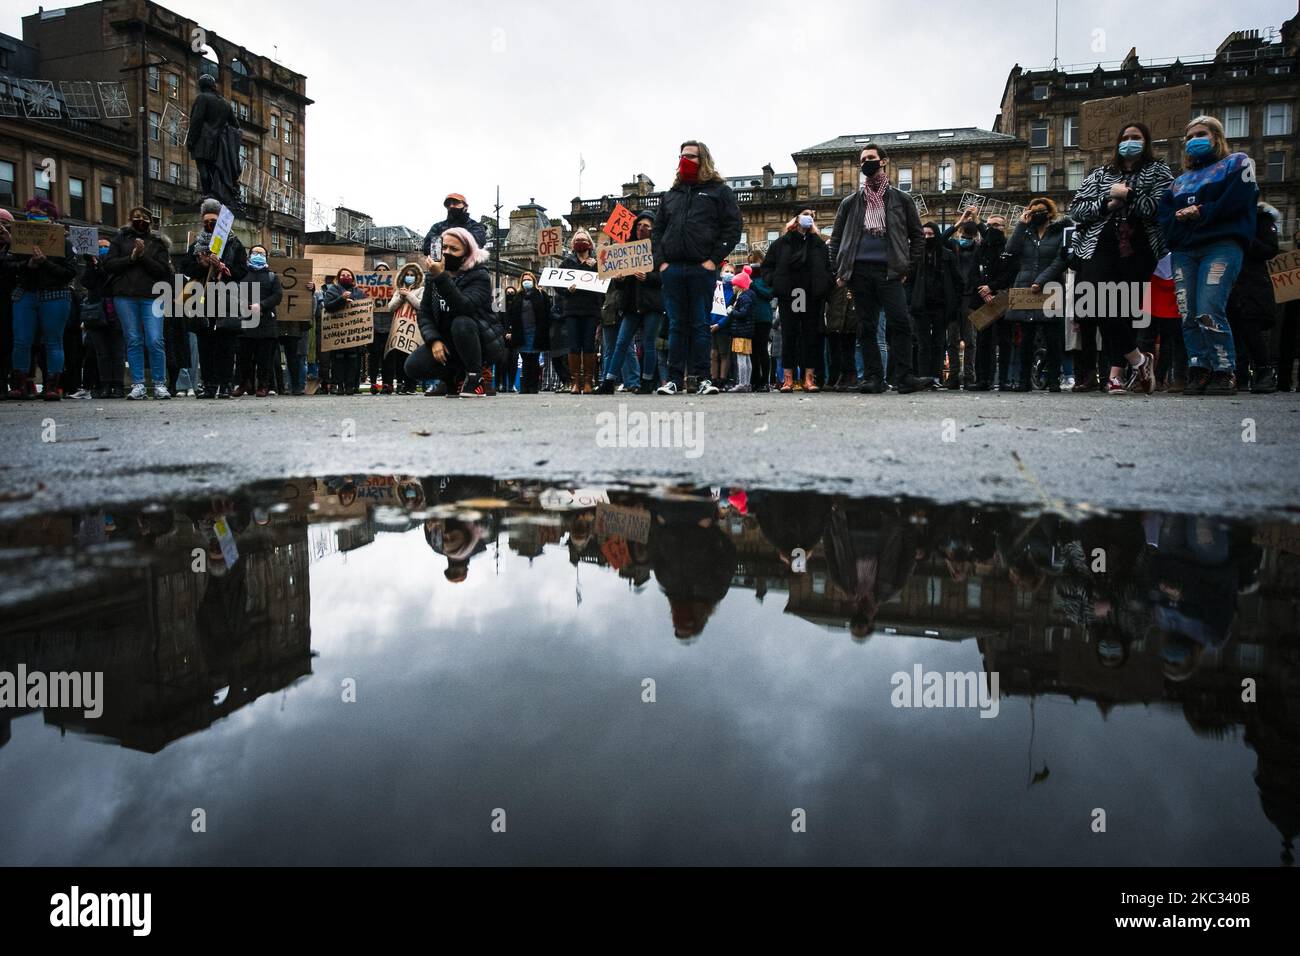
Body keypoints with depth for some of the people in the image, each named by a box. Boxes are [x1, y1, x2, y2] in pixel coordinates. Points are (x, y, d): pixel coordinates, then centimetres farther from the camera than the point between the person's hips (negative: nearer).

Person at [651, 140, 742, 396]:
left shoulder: (720, 191, 8)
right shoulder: (671, 194, 20)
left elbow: (732, 228, -1)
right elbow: (657, 230, 18)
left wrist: (714, 260, -10)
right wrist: (660, 261, 3)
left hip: (702, 269, -3)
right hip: (672, 269, 4)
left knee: (700, 325, -2)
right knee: (676, 326, 4)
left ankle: (703, 378, 2)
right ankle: (674, 379, 6)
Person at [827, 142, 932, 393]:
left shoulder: (901, 200, 12)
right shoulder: (851, 202, 15)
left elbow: (918, 236, 13)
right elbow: (836, 238, 17)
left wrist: (909, 268, 2)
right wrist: (839, 271, 7)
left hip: (890, 271, -2)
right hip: (860, 272, 2)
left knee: (900, 322, -14)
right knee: (867, 327, 1)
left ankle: (904, 377, -12)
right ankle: (873, 378, 3)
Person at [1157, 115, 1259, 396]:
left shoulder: (1236, 163, 15)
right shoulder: (1180, 181, 28)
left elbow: (1236, 201, -4)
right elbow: (1164, 217, 14)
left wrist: (1201, 213, -4)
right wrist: (1180, 218, -5)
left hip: (1221, 246, -5)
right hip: (1183, 252, 6)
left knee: (1209, 313, -20)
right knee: (1188, 317, -5)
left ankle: (1225, 374, -14)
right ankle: (1198, 373, -2)